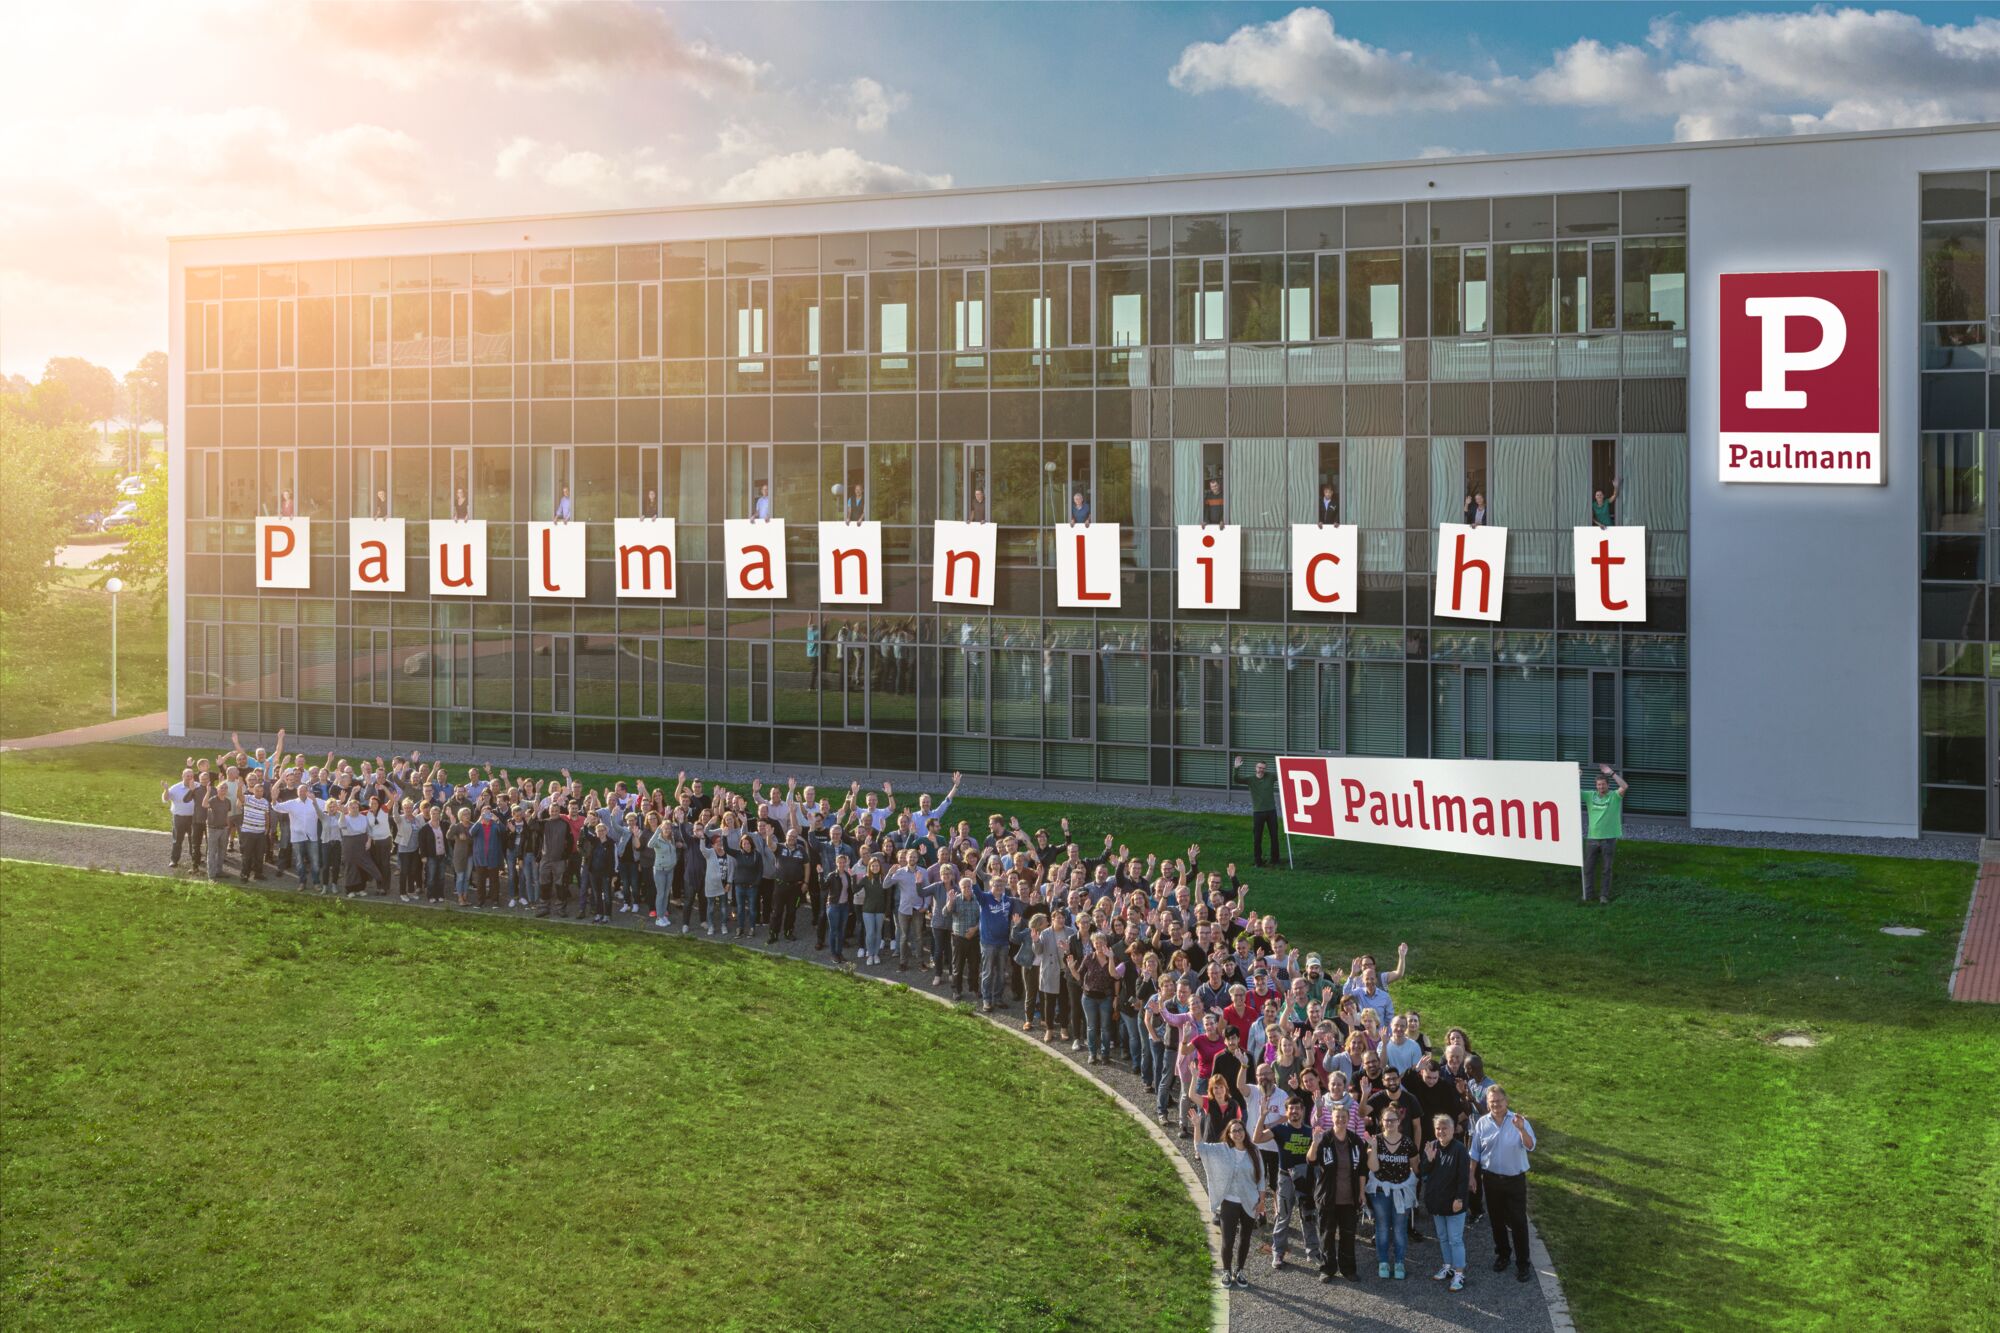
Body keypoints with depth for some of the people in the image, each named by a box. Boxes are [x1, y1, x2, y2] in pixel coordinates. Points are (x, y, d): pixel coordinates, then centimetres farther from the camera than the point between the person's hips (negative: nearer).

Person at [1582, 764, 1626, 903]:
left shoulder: (1614, 796, -4)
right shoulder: (1590, 795, 4)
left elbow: (1624, 786, -22)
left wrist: (1611, 773, -24)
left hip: (1609, 838, -3)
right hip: (1592, 837, 3)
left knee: (1606, 868, 6)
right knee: (1589, 867, 10)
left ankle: (1604, 895, 15)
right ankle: (1587, 893, 21)